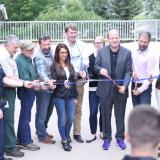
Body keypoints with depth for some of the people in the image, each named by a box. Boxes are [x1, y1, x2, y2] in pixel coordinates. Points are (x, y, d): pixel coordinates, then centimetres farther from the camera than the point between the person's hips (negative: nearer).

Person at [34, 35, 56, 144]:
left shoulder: (51, 52, 5)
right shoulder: (39, 57, -17)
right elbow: (41, 72, -33)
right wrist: (48, 81, -50)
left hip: (52, 87, 8)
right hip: (43, 89, -8)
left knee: (49, 111, 19)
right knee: (42, 113, 1)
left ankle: (42, 130, 36)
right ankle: (42, 135, 12)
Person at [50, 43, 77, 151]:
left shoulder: (70, 65, 10)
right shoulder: (54, 66, -3)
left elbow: (73, 81, 12)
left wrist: (75, 96, 11)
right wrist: (63, 83, -27)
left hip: (70, 96, 4)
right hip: (59, 96, -4)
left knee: (71, 118, 5)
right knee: (62, 119, 2)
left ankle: (67, 135, 30)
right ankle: (64, 140, 15)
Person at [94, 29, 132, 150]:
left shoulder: (127, 52, -2)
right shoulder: (101, 51, 1)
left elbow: (128, 72, -2)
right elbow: (96, 67, 6)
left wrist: (124, 85, -16)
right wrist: (100, 70, -18)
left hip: (120, 89, 0)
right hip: (105, 89, 1)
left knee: (120, 116, 10)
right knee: (106, 116, 9)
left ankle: (120, 138, 25)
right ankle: (107, 138, 23)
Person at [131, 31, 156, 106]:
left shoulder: (151, 55, -17)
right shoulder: (133, 52, 2)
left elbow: (149, 76, -17)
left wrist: (141, 89, -25)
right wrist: (132, 72, -6)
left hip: (145, 86, -6)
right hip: (134, 85, 6)